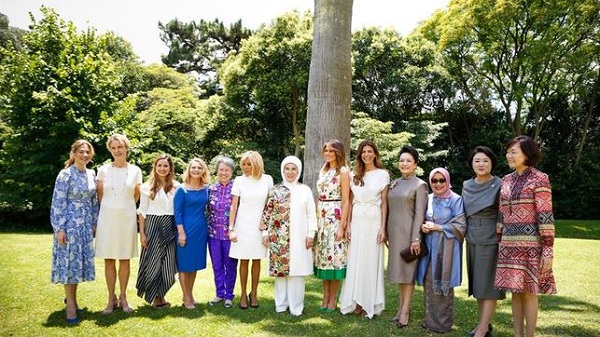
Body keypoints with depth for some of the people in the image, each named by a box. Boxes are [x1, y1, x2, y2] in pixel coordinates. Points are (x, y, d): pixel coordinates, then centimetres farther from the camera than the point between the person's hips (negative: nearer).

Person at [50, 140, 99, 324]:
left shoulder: (91, 174, 8)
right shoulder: (65, 174, -10)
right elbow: (58, 203, -12)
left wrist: (95, 223, 13)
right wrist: (59, 228, -16)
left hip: (86, 224, 6)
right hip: (70, 223, -6)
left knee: (81, 260, 11)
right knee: (69, 260, -1)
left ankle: (71, 297, 28)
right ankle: (70, 304, 9)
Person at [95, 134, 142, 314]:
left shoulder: (135, 170, 2)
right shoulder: (103, 170, 1)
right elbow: (99, 195, 9)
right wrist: (111, 208, 11)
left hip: (127, 218, 0)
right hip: (107, 218, 0)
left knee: (125, 259, 6)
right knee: (109, 260, 3)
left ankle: (123, 297, 18)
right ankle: (111, 299, 14)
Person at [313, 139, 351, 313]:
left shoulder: (343, 171, -6)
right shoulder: (323, 171, 14)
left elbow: (346, 201, -10)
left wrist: (342, 226, -15)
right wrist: (315, 219, 10)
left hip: (335, 217, -6)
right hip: (321, 217, 7)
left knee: (334, 254, -2)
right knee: (322, 255, 8)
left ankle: (333, 299, 10)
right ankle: (325, 297, 18)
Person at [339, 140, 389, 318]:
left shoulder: (383, 174, 0)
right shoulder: (354, 175, 10)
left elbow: (384, 203, -1)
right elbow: (350, 202, 10)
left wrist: (383, 228, -7)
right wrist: (348, 224, 3)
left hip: (373, 222, -3)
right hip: (357, 221, 4)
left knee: (371, 261, 3)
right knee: (355, 261, 6)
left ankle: (369, 303, 14)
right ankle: (356, 302, 17)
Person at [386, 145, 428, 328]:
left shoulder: (420, 185, -6)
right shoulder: (393, 184, 11)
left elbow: (420, 213, -11)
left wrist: (415, 238, -16)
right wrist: (386, 232, 10)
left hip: (409, 232, -6)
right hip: (394, 232, 6)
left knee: (408, 270, -1)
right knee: (398, 269, 11)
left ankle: (405, 310, 6)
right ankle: (401, 307, 21)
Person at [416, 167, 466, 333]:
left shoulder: (455, 199, -6)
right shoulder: (428, 199, 10)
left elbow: (460, 226, -9)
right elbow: (423, 219, 20)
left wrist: (437, 227, -14)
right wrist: (423, 227, -3)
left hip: (445, 247, -5)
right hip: (429, 246, 5)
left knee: (443, 284, 0)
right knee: (429, 283, 8)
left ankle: (443, 322, 13)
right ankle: (430, 319, 21)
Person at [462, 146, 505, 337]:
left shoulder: (498, 185, -9)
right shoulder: (467, 186, 7)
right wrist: (464, 233, 15)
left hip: (491, 240, -6)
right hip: (472, 240, 6)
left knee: (489, 284, -1)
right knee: (477, 282, 11)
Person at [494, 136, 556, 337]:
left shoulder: (539, 179, -7)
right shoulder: (506, 180, 11)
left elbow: (546, 216, -11)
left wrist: (548, 250, -14)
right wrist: (498, 243, 13)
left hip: (530, 244, -6)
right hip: (509, 245, 6)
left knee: (529, 291, 2)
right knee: (515, 290, 10)